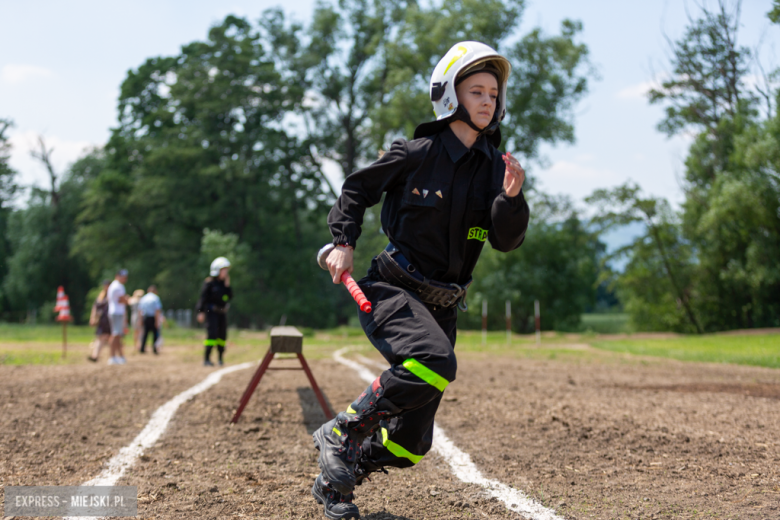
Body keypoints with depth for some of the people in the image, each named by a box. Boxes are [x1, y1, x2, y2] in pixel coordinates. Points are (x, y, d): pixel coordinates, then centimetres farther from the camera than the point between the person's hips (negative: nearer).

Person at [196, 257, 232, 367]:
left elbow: (230, 297, 5)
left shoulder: (224, 283, 10)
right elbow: (203, 297, -9)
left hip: (222, 312, 7)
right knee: (212, 334, -14)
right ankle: (206, 358, -13)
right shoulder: (209, 283, -9)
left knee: (222, 335, 9)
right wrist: (201, 312, -13)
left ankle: (221, 358, 21)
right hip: (211, 312, -7)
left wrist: (227, 285, -4)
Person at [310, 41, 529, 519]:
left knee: (410, 445, 5)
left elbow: (507, 240, -7)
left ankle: (334, 479, 30)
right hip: (392, 291, -5)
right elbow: (358, 189, 5)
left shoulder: (494, 168, 3)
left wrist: (512, 198, -25)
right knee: (435, 362, -36)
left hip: (442, 306, 5)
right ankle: (342, 434, -16)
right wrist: (345, 242, -7)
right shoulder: (417, 154, -8)